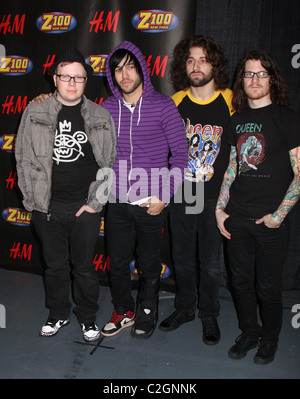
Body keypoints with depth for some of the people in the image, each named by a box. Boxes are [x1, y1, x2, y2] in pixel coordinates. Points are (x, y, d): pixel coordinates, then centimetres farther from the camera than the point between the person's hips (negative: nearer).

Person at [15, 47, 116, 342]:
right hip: (47, 207, 1)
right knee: (54, 265, 14)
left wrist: (96, 201, -3)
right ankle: (58, 314, 36)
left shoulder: (101, 116, 2)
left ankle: (87, 317, 32)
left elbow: (110, 164, 3)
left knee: (84, 267, 10)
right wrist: (34, 200, -1)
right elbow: (24, 159, 4)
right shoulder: (35, 112, 2)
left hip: (86, 207, -1)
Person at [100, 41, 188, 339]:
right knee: (117, 262, 12)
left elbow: (180, 154, -4)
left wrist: (165, 196, -9)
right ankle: (124, 311, 34)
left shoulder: (163, 105, -5)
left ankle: (147, 313, 33)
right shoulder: (107, 108, 5)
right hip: (116, 202, 3)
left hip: (150, 203, -3)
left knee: (149, 265, 10)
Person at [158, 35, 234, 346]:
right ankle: (184, 308, 35)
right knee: (182, 258, 14)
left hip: (215, 198, -2)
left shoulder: (230, 102, -5)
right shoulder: (176, 102, 3)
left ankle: (209, 315, 30)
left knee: (211, 263, 8)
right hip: (180, 196, 2)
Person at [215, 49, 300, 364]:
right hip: (237, 219, 5)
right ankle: (249, 333, 35)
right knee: (241, 281, 14)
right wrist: (220, 208, 8)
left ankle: (270, 339, 32)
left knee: (268, 287, 8)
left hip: (270, 222, -4)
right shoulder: (237, 120, 10)